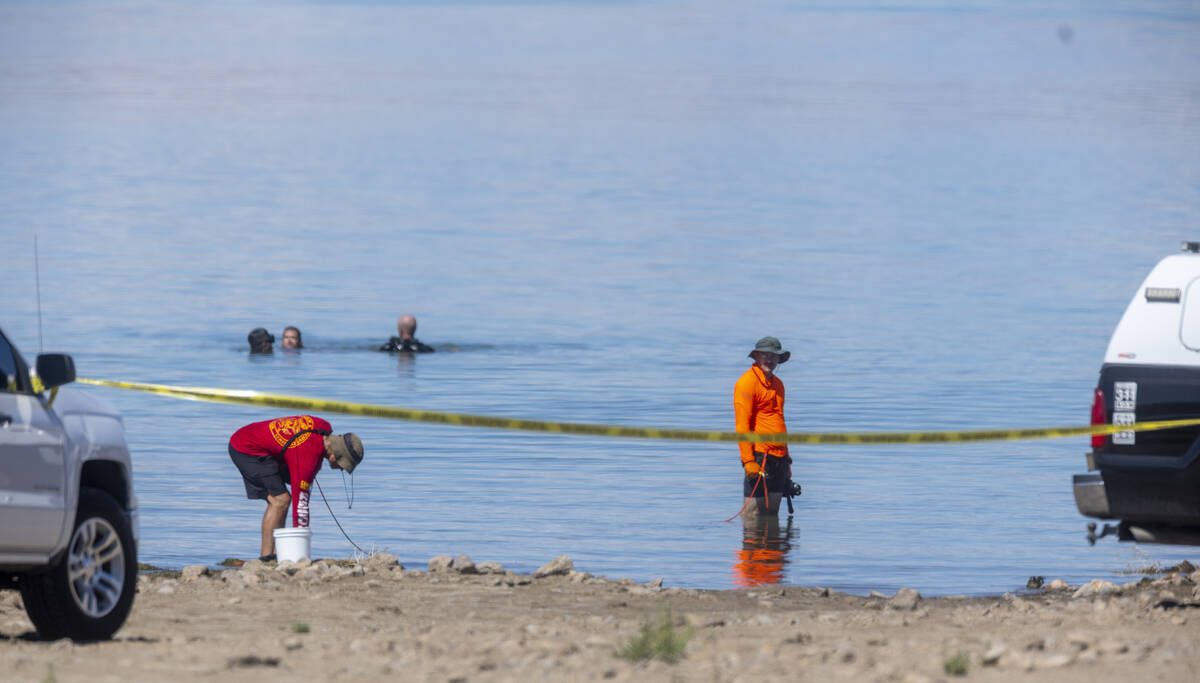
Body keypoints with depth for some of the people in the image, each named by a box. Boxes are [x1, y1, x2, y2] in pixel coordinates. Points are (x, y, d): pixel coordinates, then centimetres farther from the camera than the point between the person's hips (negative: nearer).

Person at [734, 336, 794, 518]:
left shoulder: (777, 384, 19)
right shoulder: (747, 382, -8)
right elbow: (742, 424, -14)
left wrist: (786, 459, 25)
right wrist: (748, 460, -21)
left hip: (778, 459, 8)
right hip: (759, 457, -8)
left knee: (772, 513, 10)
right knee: (752, 514, -8)